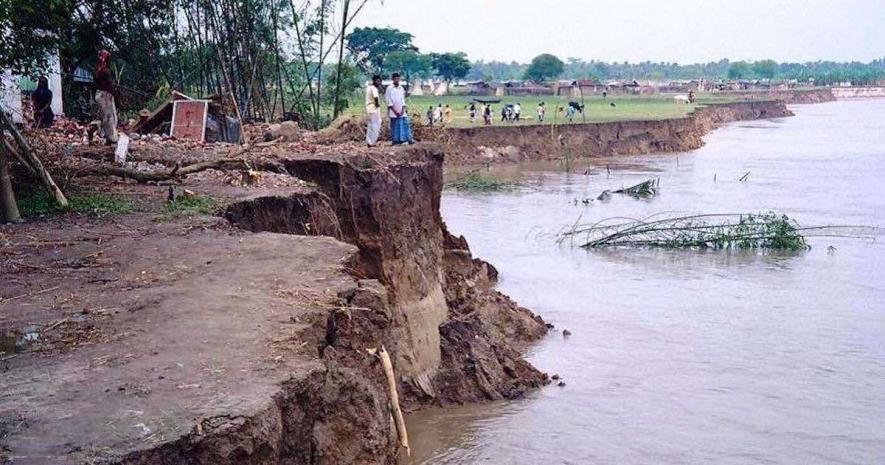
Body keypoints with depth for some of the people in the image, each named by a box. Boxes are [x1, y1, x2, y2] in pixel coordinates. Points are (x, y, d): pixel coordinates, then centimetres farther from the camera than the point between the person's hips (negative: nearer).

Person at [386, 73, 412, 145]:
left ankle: (408, 139, 0)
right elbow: (389, 102, -6)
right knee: (395, 126, -3)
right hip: (393, 111, -4)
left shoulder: (401, 88, 11)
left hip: (401, 111, 4)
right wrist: (395, 111, -11)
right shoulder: (389, 88, -3)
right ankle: (395, 140, 1)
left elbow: (403, 100, 13)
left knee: (404, 124, -1)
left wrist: (403, 110, -2)